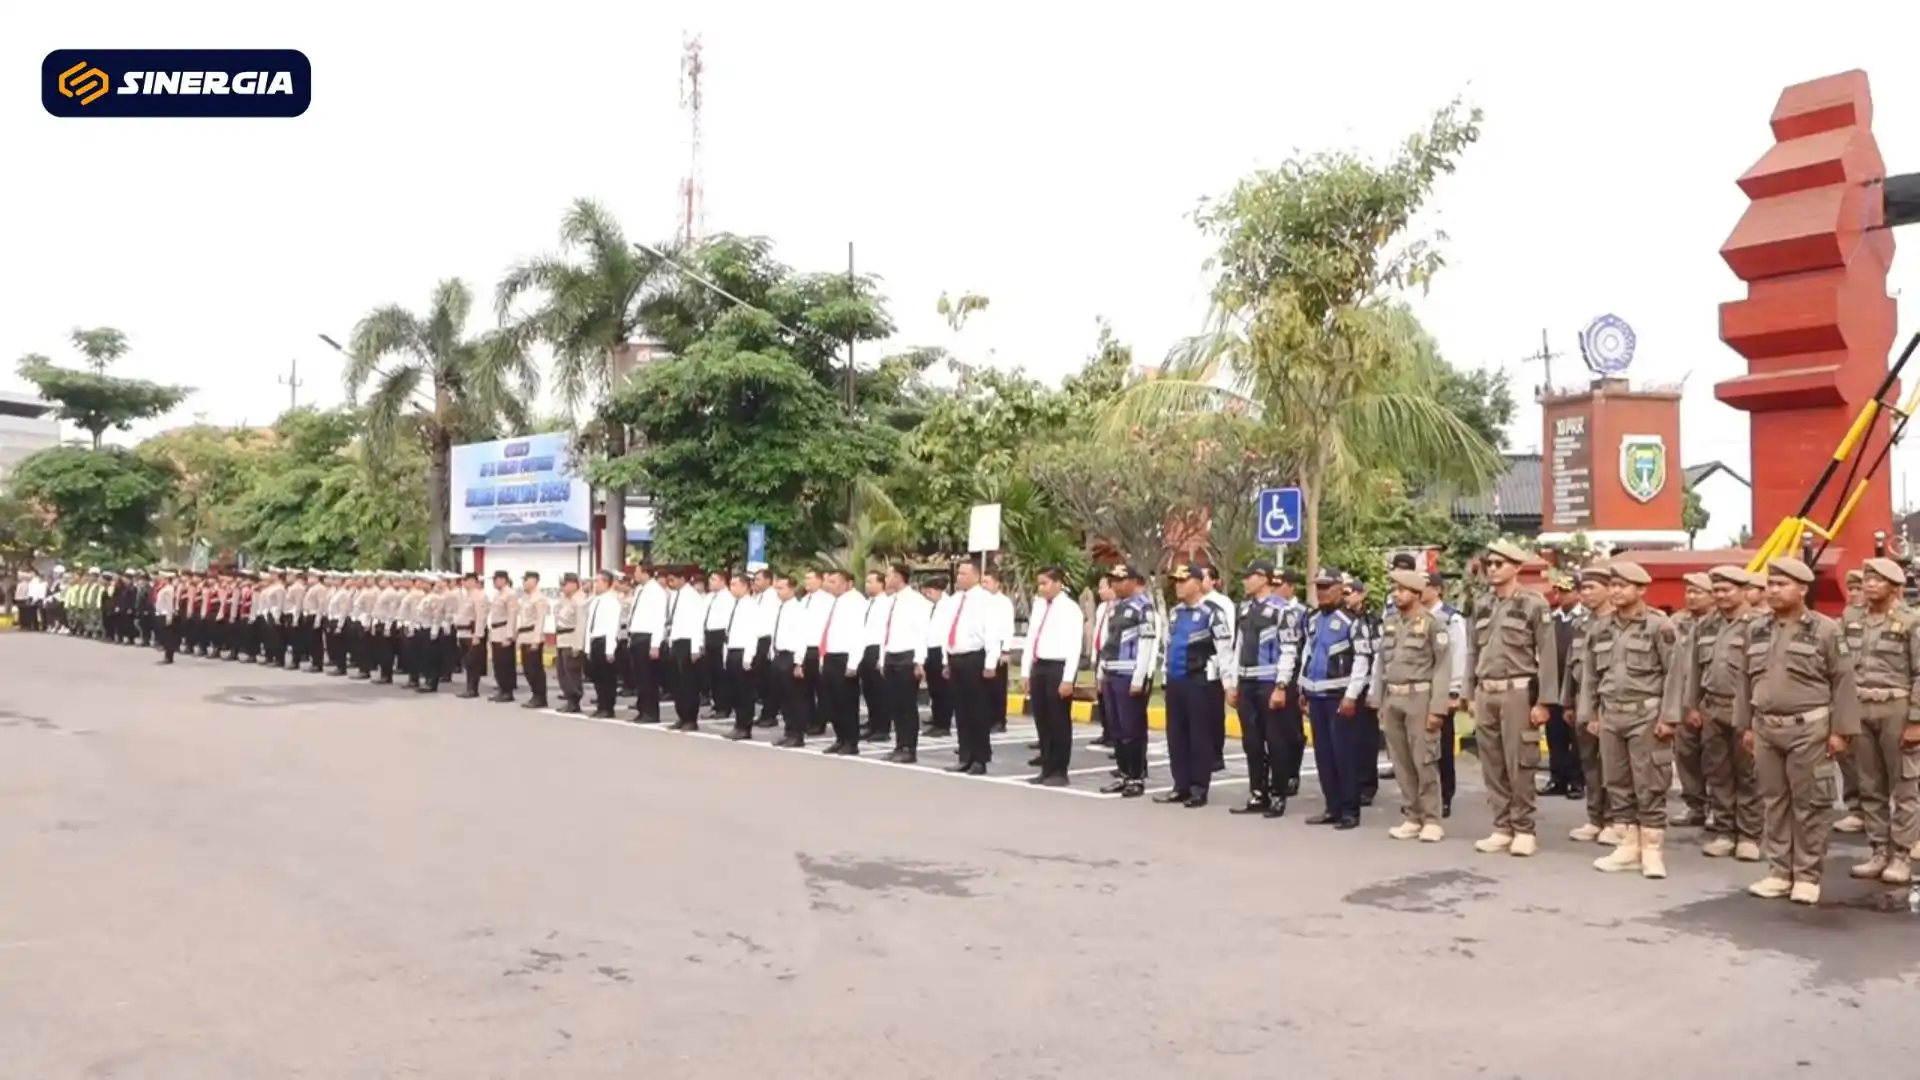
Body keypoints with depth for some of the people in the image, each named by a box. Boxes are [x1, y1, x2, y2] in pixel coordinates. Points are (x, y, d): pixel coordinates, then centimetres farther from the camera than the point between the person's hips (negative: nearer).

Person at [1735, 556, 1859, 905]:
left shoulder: (1826, 630, -5)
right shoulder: (1756, 630, 9)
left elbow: (1844, 683, -5)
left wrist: (1840, 730, -9)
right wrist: (1745, 725, 13)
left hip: (1809, 728, -5)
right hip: (1766, 728, 5)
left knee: (1809, 805, 1)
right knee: (1773, 802, 9)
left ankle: (1807, 876, 10)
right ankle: (1779, 872, 17)